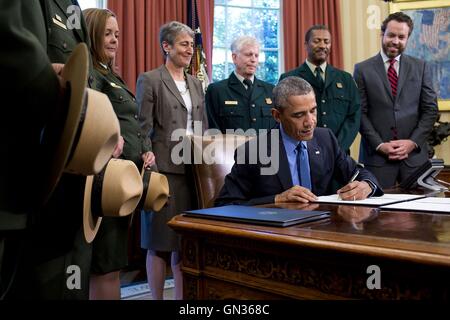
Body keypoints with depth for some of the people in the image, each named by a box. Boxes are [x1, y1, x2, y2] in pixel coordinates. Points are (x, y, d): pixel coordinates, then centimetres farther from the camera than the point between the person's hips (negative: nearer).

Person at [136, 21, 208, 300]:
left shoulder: (196, 84, 16)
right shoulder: (150, 80, -3)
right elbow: (143, 129, -8)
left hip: (193, 170, 6)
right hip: (164, 168, -6)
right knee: (160, 241, 3)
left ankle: (183, 297, 22)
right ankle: (157, 298, 16)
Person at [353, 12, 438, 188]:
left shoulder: (421, 67, 9)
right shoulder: (363, 69, 3)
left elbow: (430, 109, 6)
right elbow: (360, 113, -1)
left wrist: (413, 142, -6)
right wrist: (380, 145, -10)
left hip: (414, 154, 2)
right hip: (377, 155, -2)